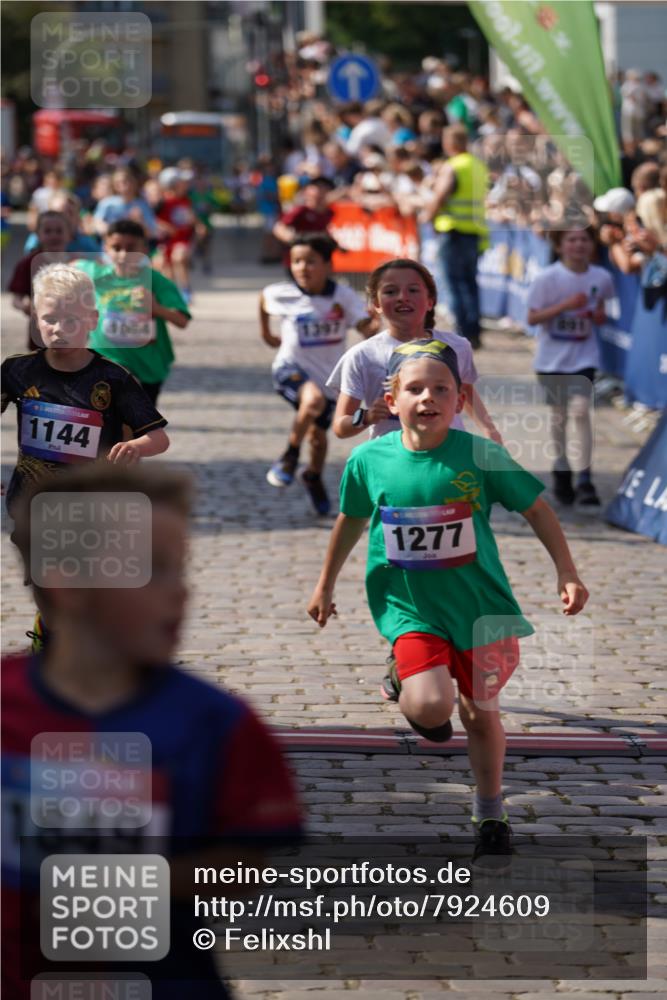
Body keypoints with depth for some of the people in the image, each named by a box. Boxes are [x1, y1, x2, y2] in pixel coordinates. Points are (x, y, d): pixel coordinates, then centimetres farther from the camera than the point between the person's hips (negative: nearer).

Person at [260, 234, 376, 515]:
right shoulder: (283, 295, -13)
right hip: (291, 368, -2)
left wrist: (373, 323, -46)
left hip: (328, 376, 2)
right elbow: (264, 298, 11)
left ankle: (314, 477, 49)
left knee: (318, 434, 16)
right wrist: (266, 333, 19)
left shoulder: (343, 296, -16)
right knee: (314, 399, -35)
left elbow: (367, 328, -24)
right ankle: (290, 455, -14)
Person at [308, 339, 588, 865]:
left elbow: (537, 508, -2)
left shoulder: (481, 456, -13)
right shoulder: (368, 460, -7)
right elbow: (351, 521, 11)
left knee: (480, 713, 10)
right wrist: (326, 584, 20)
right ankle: (407, 682, 19)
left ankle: (491, 814, 33)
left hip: (478, 604, 0)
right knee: (430, 709, -20)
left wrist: (567, 573, -6)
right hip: (410, 606, 0)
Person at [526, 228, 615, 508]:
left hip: (583, 356, 1)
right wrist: (566, 305, -25)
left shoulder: (601, 278, -5)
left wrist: (599, 315, -10)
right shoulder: (548, 278, -14)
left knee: (580, 410, -13)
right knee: (558, 413, 11)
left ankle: (584, 480, -10)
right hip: (552, 357, -1)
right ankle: (561, 472, 31)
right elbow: (533, 318, -14)